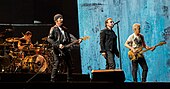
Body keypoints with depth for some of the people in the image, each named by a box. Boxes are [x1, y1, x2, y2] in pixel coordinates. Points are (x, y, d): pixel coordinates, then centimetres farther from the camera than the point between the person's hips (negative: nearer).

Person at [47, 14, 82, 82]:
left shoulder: (64, 29, 19)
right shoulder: (53, 29, -1)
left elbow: (70, 36, 14)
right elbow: (49, 39, -9)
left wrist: (77, 41, -4)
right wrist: (58, 45, -18)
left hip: (66, 49, 7)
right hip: (58, 50, -7)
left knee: (69, 64, 9)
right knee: (56, 64, -9)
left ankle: (69, 79, 19)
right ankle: (53, 80, -4)